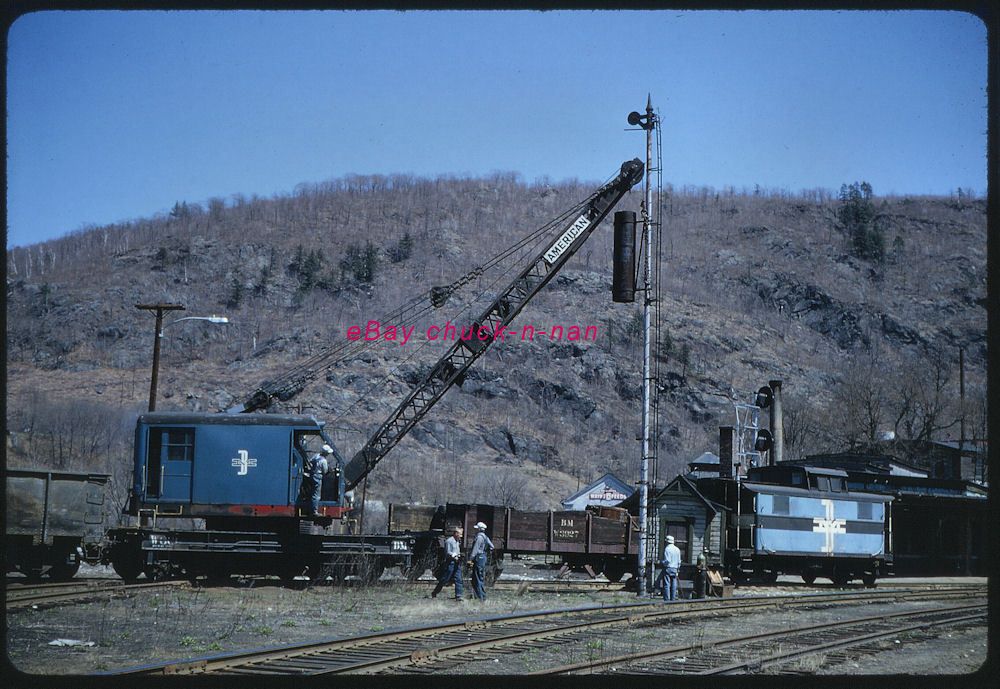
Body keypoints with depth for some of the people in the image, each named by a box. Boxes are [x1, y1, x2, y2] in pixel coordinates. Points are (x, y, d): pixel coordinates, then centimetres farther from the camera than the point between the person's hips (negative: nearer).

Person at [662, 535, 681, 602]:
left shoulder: (667, 549, -11)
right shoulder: (677, 549, 10)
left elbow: (667, 560, -17)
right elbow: (679, 561, 12)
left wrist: (663, 562, 1)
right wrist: (678, 569, 21)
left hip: (668, 568, -6)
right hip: (675, 569, 6)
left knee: (667, 585, -5)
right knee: (673, 585, 8)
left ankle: (667, 599, -9)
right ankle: (673, 599, 8)